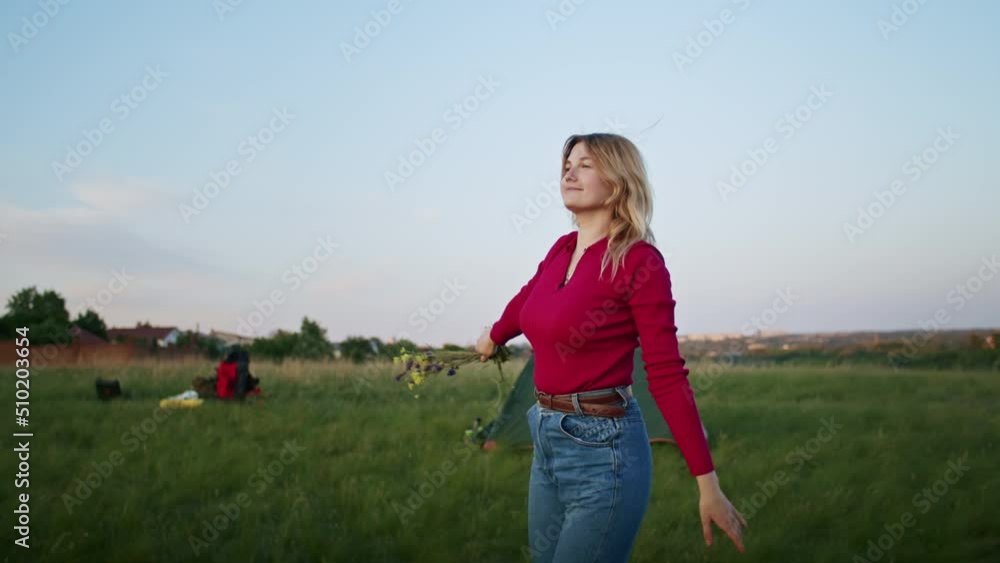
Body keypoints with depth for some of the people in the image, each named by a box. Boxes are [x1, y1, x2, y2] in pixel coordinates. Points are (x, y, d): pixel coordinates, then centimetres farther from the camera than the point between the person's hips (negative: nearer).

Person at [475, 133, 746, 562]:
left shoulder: (639, 260, -14)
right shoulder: (562, 250, 6)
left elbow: (668, 375, -15)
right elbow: (525, 302, 28)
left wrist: (708, 485, -15)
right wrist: (492, 340, 47)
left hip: (602, 448, -7)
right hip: (547, 441, 7)